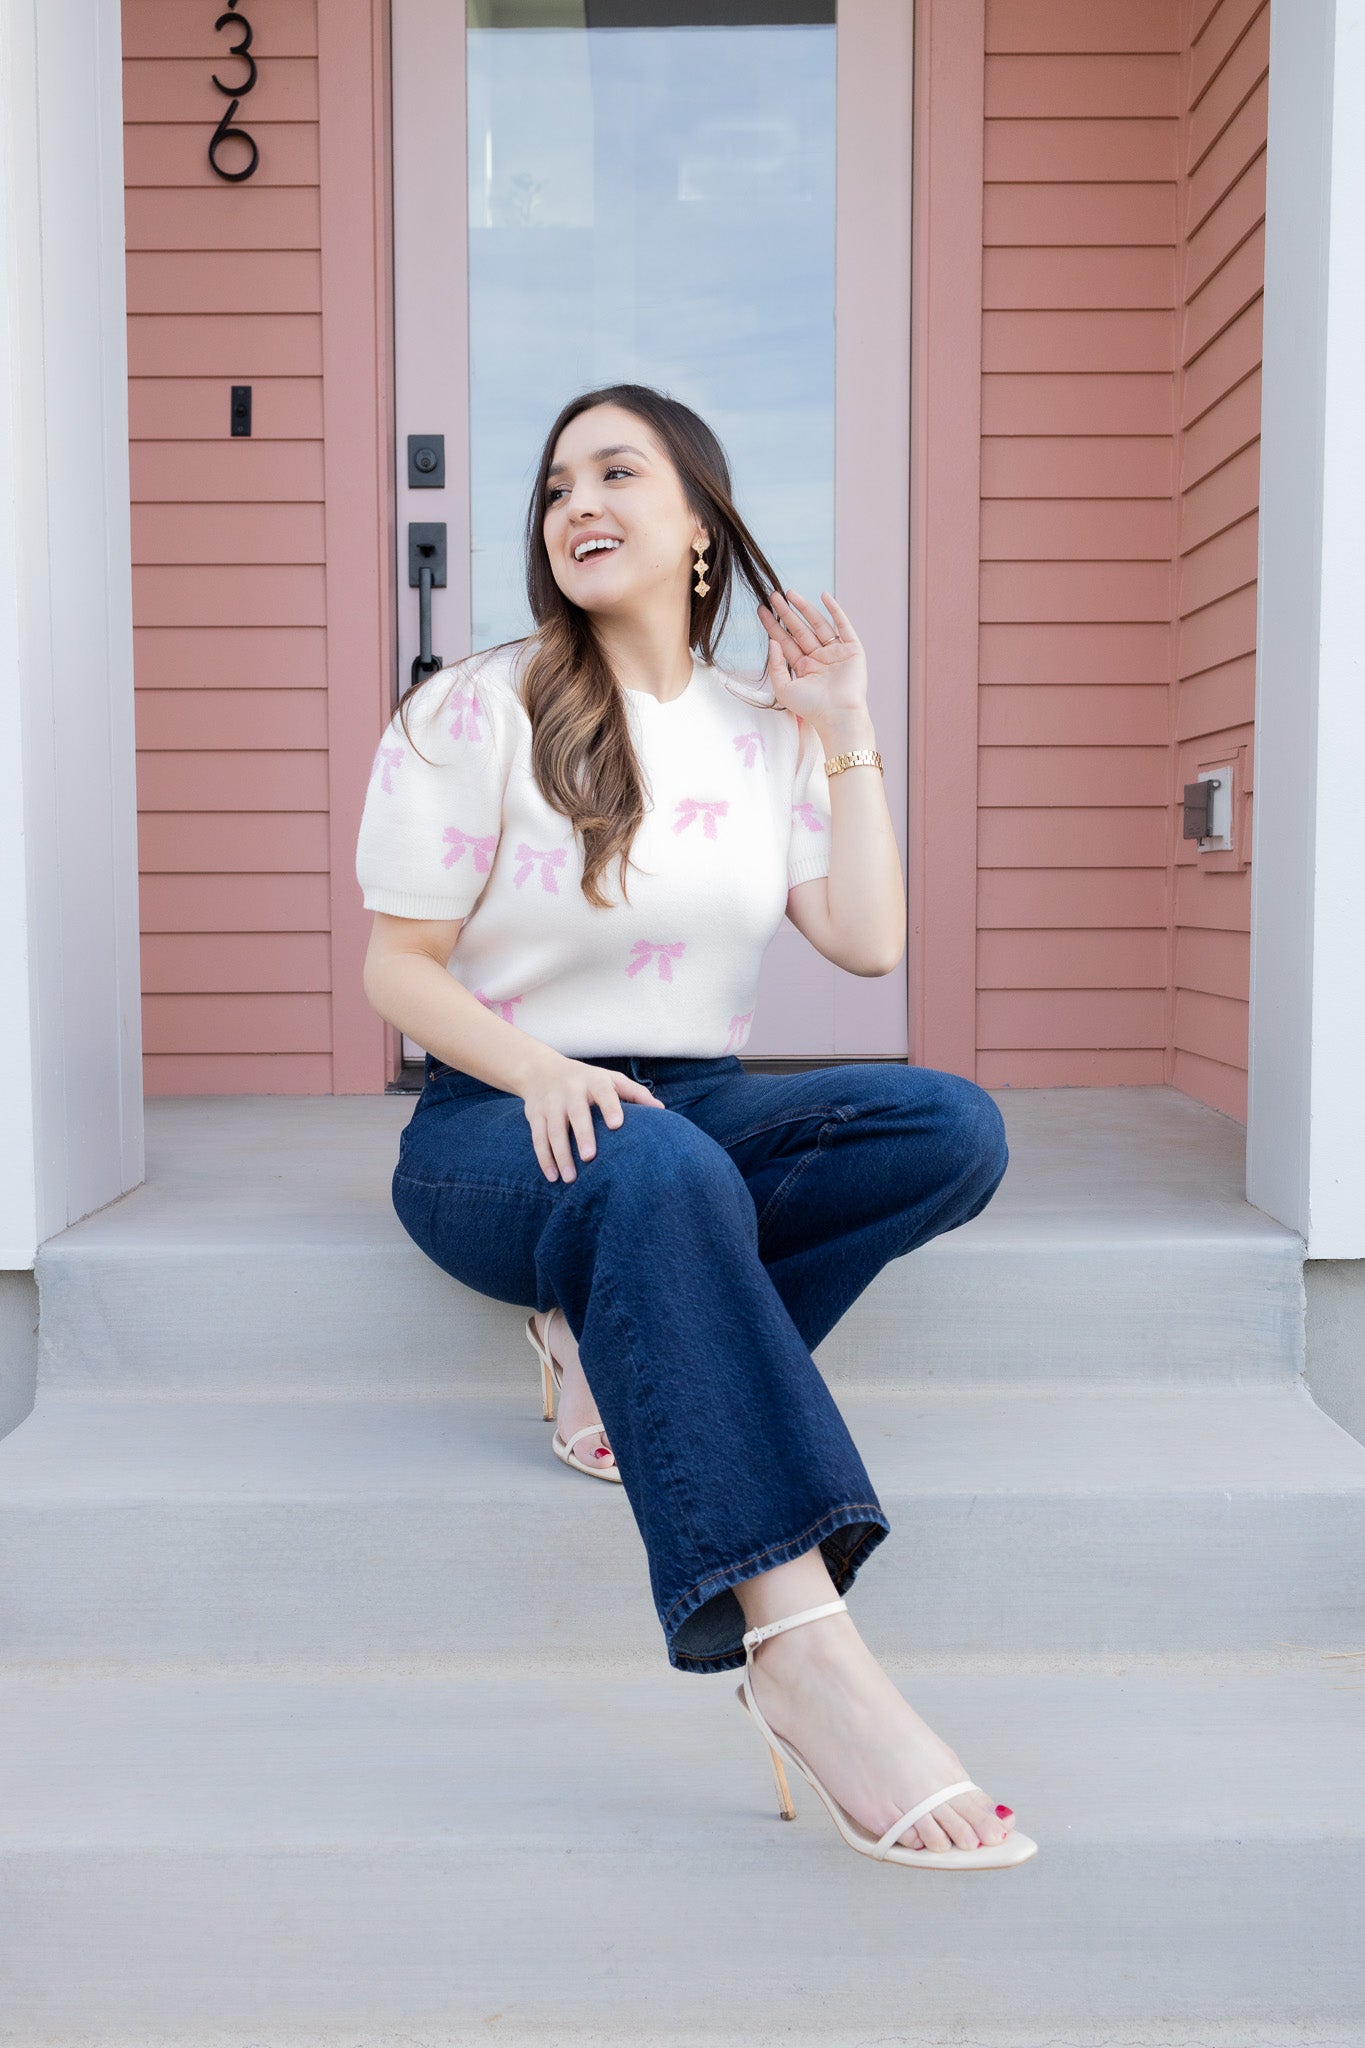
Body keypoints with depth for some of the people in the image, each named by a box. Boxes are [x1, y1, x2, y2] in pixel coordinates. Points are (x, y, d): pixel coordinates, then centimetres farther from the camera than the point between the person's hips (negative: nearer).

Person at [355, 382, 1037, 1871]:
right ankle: (803, 1652, -46)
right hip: (494, 1125, -4)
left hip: (696, 1109, 5)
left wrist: (846, 733, 4)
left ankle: (619, 1344, -20)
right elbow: (398, 968, -5)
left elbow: (867, 940, 4)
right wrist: (539, 1067, -24)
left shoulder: (764, 731, 12)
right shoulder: (477, 710, -1)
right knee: (657, 1175, -41)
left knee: (954, 1128, -21)